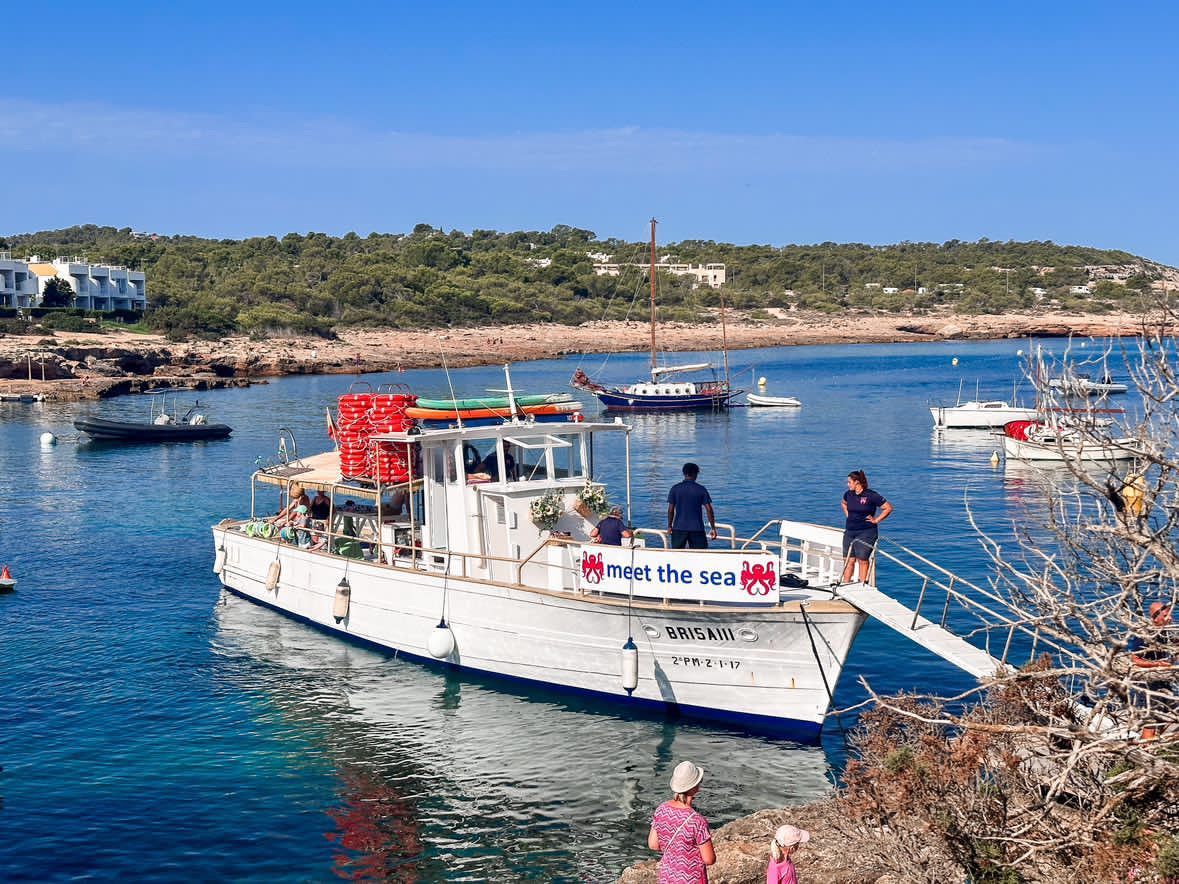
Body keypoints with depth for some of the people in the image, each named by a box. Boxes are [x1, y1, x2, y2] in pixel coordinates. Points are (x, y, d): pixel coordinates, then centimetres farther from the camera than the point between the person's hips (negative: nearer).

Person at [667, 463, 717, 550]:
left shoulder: (675, 488, 0)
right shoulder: (701, 489, -1)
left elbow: (671, 509, -1)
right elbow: (709, 510, -4)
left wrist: (669, 526, 10)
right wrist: (713, 528, 3)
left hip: (679, 528, 1)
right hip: (697, 529, -1)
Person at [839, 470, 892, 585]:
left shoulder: (871, 496, -12)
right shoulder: (848, 494, 7)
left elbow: (888, 508, -9)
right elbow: (844, 504, 32)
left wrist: (876, 520, -8)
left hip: (866, 532, -6)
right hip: (849, 531, 6)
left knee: (862, 559, -4)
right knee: (848, 560, 5)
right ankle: (845, 584, 10)